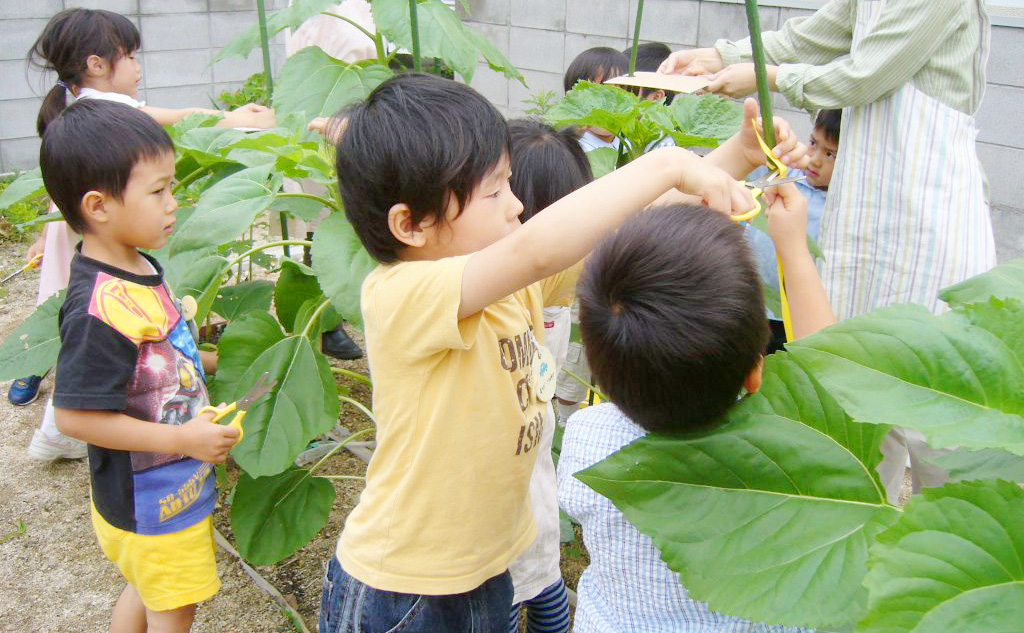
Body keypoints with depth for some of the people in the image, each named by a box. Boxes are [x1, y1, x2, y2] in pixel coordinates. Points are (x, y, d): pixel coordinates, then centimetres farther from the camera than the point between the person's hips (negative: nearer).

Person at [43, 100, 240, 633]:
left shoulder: (138, 270, -1)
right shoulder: (100, 310, -32)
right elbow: (74, 415, -30)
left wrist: (216, 361, 5)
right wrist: (183, 438, -27)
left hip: (164, 488, 9)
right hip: (150, 505, -9)